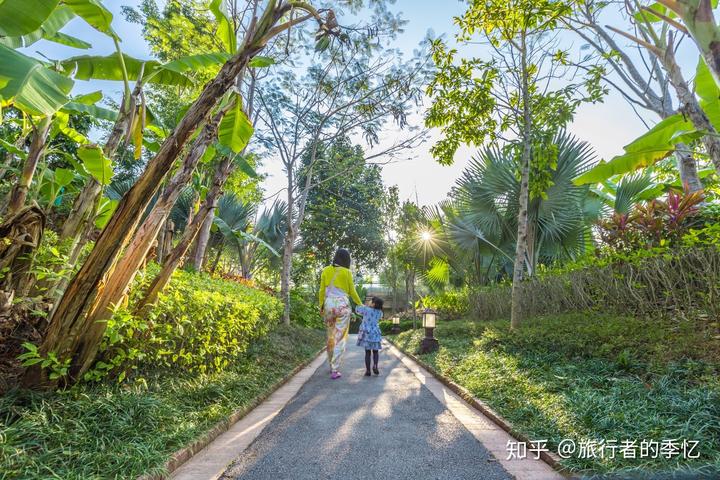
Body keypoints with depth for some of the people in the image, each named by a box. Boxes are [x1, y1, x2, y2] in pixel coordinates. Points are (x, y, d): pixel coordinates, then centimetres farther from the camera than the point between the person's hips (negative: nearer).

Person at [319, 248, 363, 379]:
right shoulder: (346, 272, -3)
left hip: (329, 305, 4)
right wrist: (360, 304, 17)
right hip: (342, 306, -3)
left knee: (330, 336, 17)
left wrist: (321, 306, 16)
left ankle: (332, 365, 29)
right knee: (340, 338, 0)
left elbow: (322, 290, 7)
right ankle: (335, 371, -1)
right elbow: (352, 292, 3)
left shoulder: (326, 270, 6)